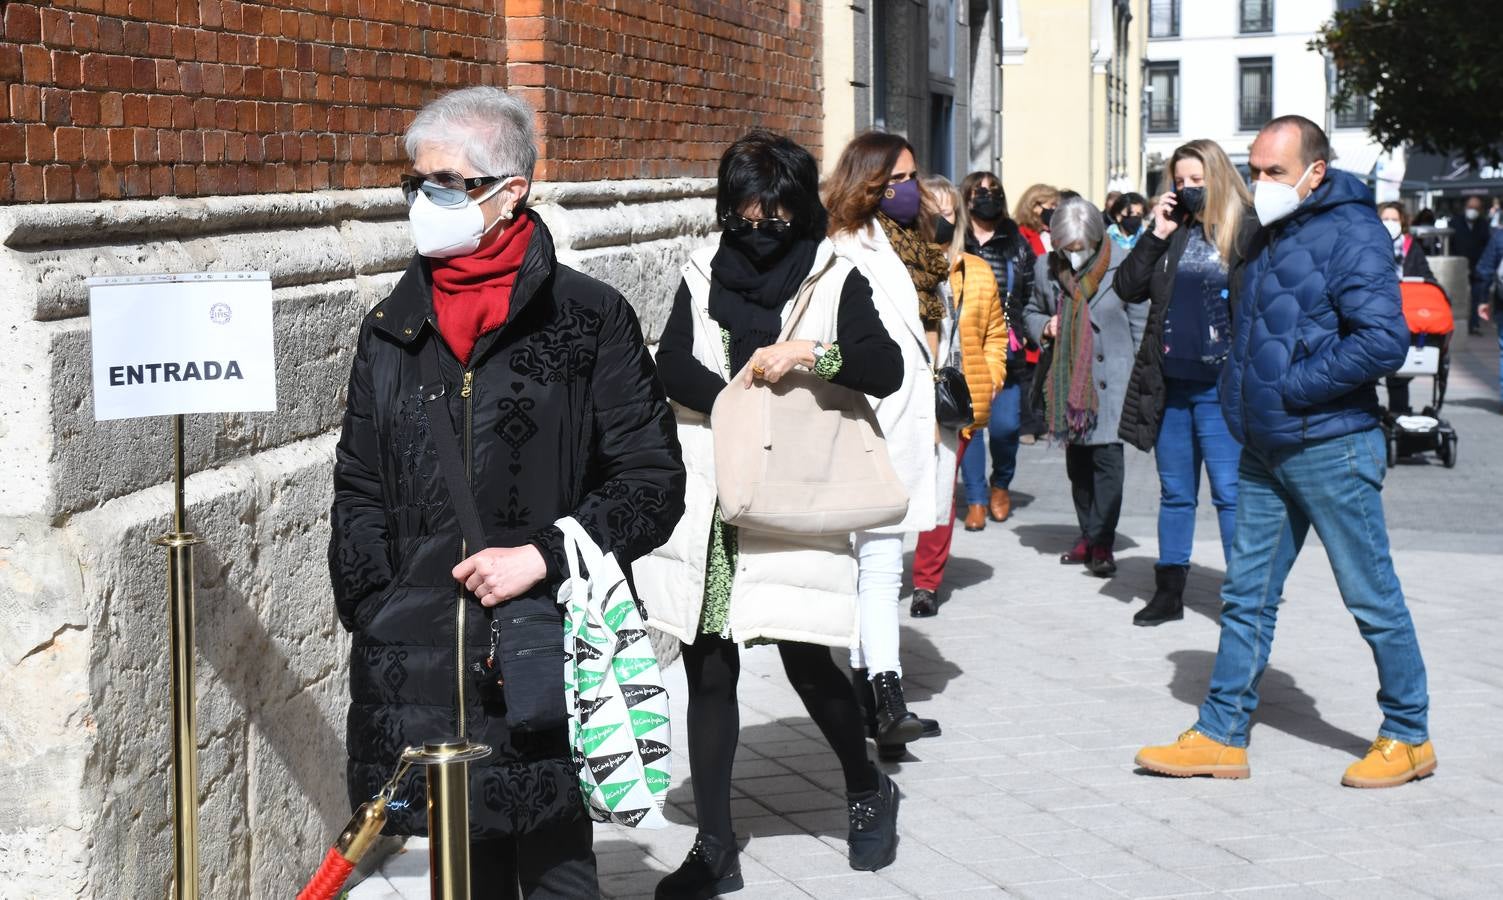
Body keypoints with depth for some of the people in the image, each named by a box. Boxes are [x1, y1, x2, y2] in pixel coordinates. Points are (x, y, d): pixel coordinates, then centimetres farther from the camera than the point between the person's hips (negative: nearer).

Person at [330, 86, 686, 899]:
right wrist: (377, 616, 3)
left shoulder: (589, 320, 1)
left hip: (550, 656, -3)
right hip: (422, 670, 4)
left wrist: (544, 556, -12)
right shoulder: (390, 332, 13)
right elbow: (358, 492, 14)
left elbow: (653, 480, -1)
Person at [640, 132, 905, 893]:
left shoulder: (834, 279, 3)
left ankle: (867, 789, 25)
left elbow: (886, 370, -8)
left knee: (806, 661, -5)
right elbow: (671, 367, -4)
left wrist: (814, 353, -24)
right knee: (708, 673, 3)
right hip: (707, 507, 2)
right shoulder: (705, 273, 8)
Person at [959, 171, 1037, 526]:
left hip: (1006, 349, 1)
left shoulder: (1017, 242, 10)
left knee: (1005, 424, -5)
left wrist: (1027, 333, 2)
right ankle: (976, 500, 9)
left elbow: (1033, 293, 12)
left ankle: (1001, 484, 24)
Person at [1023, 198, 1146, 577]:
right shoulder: (1047, 268, 2)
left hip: (1111, 378, -5)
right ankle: (1088, 535, 25)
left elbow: (1140, 326, -3)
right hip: (1067, 380, 5)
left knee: (1107, 456, -10)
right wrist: (1044, 327, -3)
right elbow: (1033, 312, 20)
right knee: (1077, 460, 12)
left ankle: (1102, 543, -6)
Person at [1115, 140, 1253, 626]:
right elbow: (1127, 288, 4)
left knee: (1230, 492, -4)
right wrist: (1157, 234, -5)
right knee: (1175, 492, 13)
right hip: (1170, 382, 6)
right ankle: (1169, 591, 22)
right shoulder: (1171, 231, 11)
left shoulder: (1247, 231, -5)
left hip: (1221, 385, -5)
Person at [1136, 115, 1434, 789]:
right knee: (1246, 596, 10)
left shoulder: (1350, 233, -13)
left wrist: (1291, 388, -19)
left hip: (1329, 448, -8)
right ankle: (1220, 737, 15)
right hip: (1265, 450, 8)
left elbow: (1384, 341, -23)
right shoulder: (1270, 236, 13)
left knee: (1372, 597, 2)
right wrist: (1243, 395, 10)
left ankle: (1409, 737, 15)